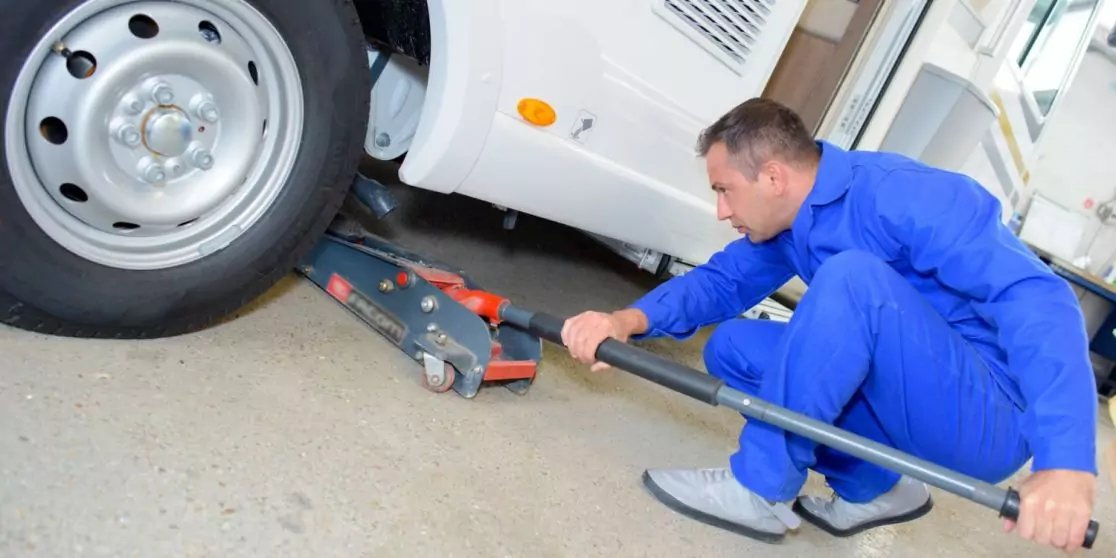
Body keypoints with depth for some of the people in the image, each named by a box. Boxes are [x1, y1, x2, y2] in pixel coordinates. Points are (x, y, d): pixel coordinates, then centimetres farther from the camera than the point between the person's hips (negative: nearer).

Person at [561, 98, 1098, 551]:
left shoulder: (903, 196, -23)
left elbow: (1038, 300, -31)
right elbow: (720, 281, 4)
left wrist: (1064, 463, -42)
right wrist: (629, 320, -16)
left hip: (988, 419, -8)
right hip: (921, 413, 8)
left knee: (852, 276, -31)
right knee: (731, 347, 4)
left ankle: (762, 489, -19)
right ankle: (874, 488, 6)